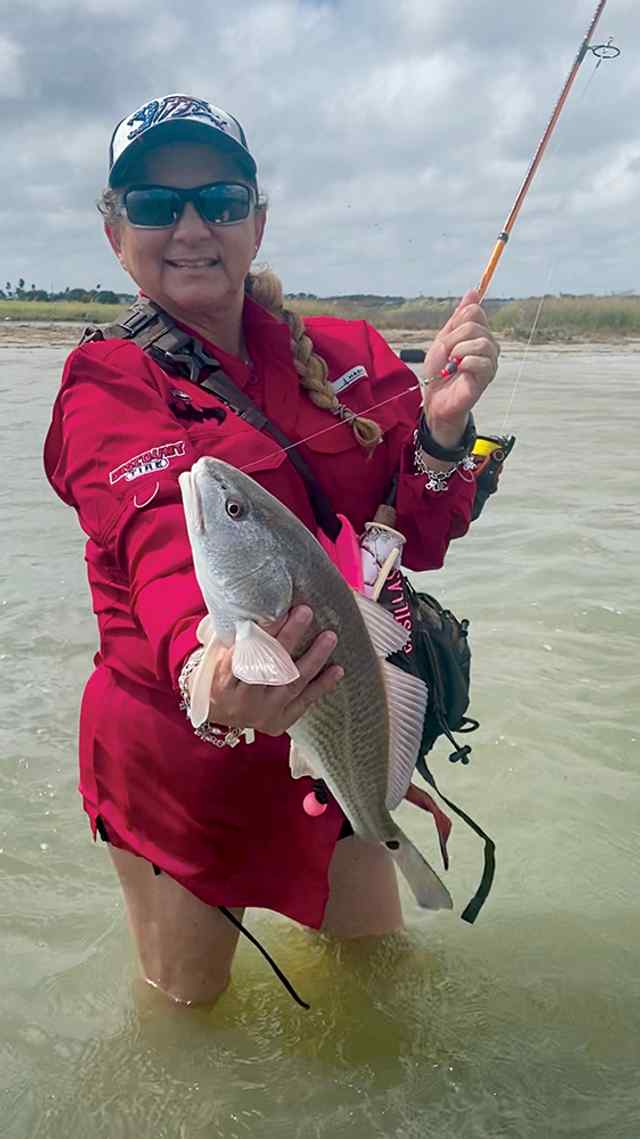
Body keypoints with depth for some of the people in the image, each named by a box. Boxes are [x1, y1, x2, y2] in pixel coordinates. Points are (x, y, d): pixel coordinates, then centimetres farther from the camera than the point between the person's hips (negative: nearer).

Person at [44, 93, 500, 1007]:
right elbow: (168, 543, -33)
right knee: (186, 1011, 17)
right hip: (181, 753, -3)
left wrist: (440, 427, -25)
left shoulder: (345, 354, -1)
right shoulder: (109, 382, -13)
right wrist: (211, 685, -53)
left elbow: (420, 543, -5)